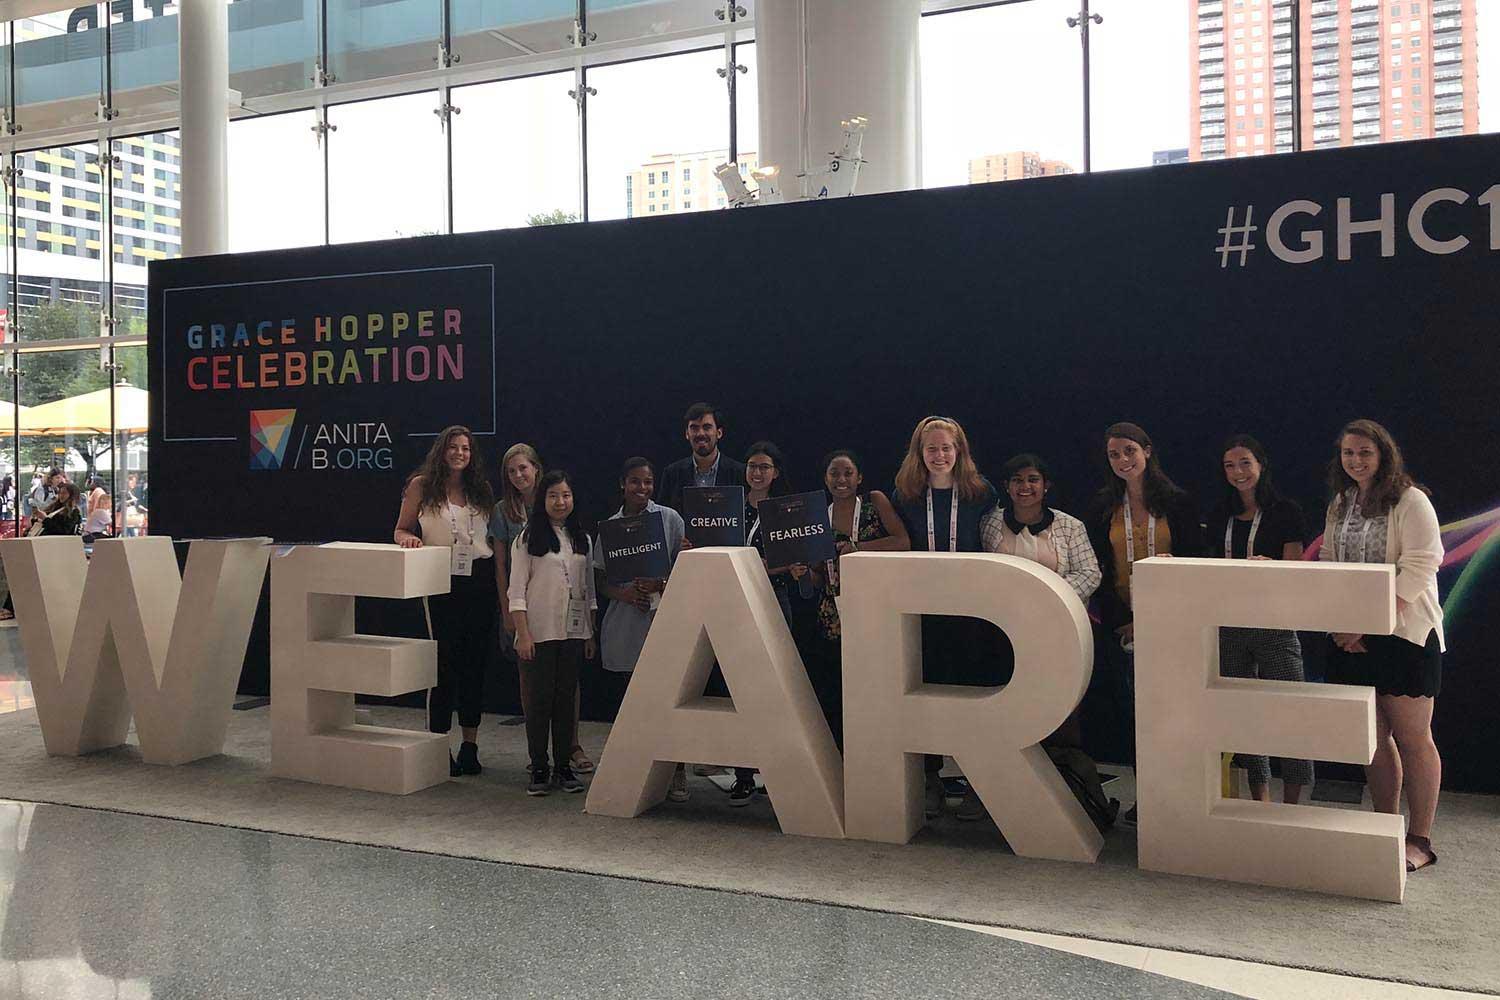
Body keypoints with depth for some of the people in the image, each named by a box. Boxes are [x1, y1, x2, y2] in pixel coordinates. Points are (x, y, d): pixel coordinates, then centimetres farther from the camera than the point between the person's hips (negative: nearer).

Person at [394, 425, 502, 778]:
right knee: (445, 662, -1)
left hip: (480, 580, 3)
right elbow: (400, 530, 8)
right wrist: (408, 538, -17)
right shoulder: (421, 486, 3)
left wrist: (501, 589, 8)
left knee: (476, 662, 8)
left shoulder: (481, 490, 12)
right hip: (442, 583, -3)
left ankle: (470, 743, 18)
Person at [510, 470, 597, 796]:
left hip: (574, 631, 4)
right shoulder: (528, 538, -2)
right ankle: (539, 769, 7)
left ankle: (563, 766, 14)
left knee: (567, 697, 7)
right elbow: (517, 590, -6)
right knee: (539, 698, -1)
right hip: (540, 631, -4)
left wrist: (591, 633, 10)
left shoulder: (581, 538, 11)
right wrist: (523, 634, -13)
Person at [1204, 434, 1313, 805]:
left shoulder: (1285, 512, 0)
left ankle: (1291, 808, 3)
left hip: (1275, 624, -4)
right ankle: (1260, 803, 19)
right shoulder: (1220, 517, 13)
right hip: (1230, 625, 4)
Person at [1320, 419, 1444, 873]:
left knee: (1412, 739, -1)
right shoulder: (1339, 505, 13)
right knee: (1373, 737, 11)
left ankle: (1420, 840, 9)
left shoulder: (1410, 501, -7)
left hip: (1404, 635, -6)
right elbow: (1327, 566, 14)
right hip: (1350, 639, 6)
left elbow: (1419, 568, -15)